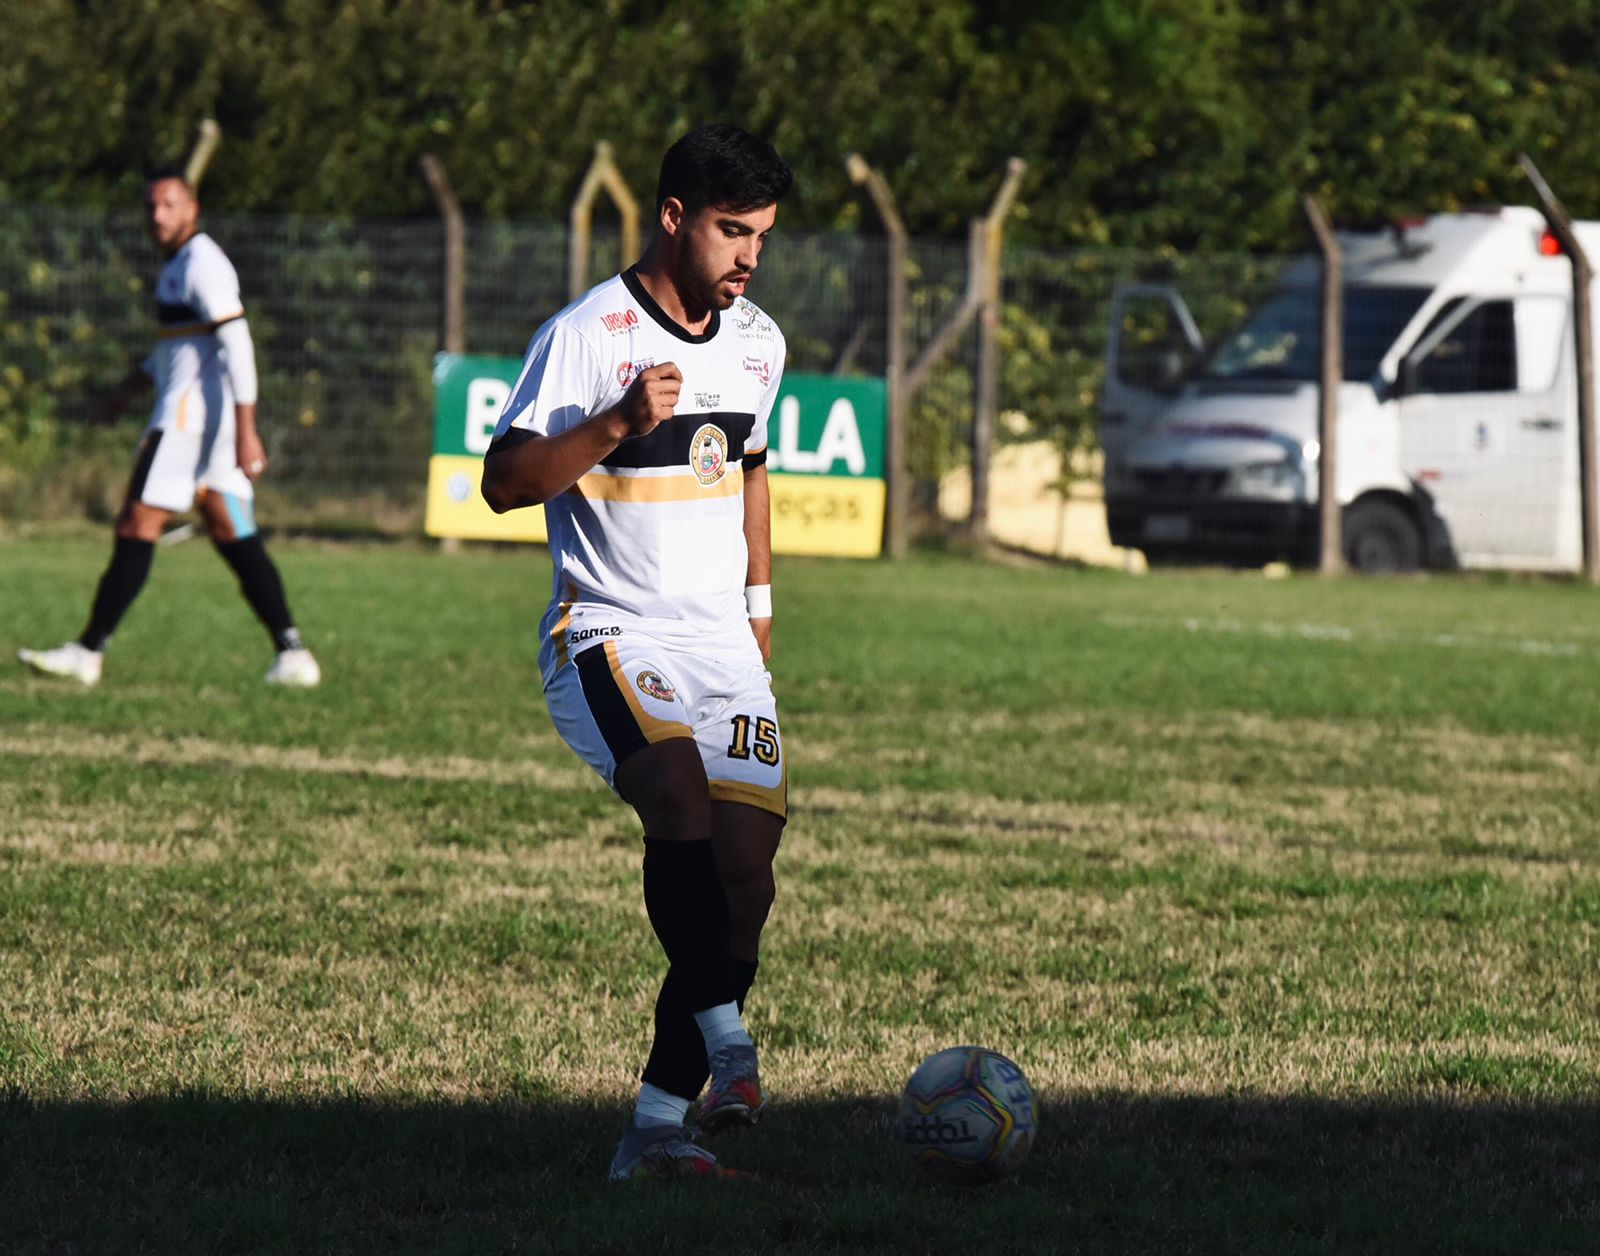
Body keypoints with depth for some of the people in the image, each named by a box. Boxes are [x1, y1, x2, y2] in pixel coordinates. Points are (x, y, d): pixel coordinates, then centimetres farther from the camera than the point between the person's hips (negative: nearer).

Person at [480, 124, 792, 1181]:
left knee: (745, 870, -7)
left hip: (722, 646, 6)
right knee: (681, 798, -34)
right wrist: (618, 424, -23)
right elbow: (504, 481, -11)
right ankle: (728, 1049, -34)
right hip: (610, 636, -6)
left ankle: (658, 1126, -1)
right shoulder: (587, 334, -8)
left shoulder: (758, 342, 13)